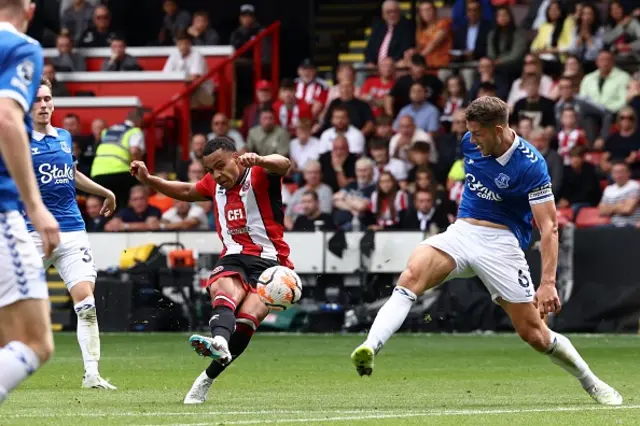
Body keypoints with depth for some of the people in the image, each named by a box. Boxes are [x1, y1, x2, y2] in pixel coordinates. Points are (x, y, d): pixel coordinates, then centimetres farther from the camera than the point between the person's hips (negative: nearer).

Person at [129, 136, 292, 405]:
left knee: (247, 318, -25)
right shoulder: (214, 184, 17)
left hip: (269, 261, -4)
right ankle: (220, 341, -64)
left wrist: (259, 161, -47)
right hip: (232, 259, 4)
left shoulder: (259, 175, -3)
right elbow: (187, 192, 38)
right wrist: (148, 180, 30)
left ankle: (208, 378, -16)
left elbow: (284, 165, -25)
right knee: (227, 293, -32)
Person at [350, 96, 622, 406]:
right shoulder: (471, 143, 1)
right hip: (461, 232, 4)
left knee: (534, 334, -3)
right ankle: (370, 349, -41)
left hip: (501, 242, -4)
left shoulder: (530, 166, -16)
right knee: (412, 275, -27)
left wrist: (548, 283, -25)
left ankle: (592, 384, 22)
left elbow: (548, 226, -17)